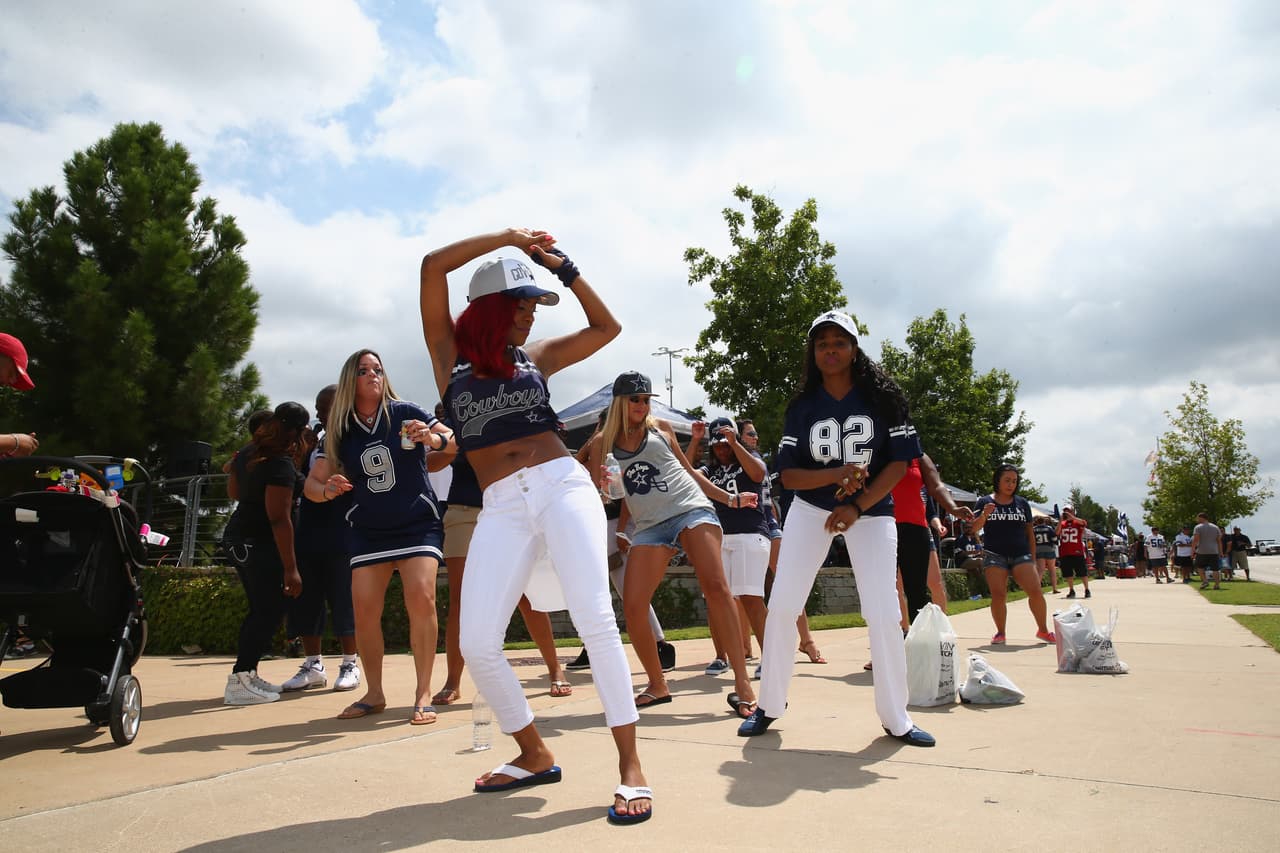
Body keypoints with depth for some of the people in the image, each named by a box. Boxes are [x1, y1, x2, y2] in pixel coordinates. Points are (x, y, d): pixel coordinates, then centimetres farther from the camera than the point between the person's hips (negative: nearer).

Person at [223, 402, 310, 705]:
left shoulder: (247, 453, 9)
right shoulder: (282, 464, -19)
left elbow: (232, 492, 24)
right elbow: (279, 519, -23)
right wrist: (290, 568, -22)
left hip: (243, 541, 10)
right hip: (264, 547, -10)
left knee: (260, 610, 17)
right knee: (269, 612, -4)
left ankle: (247, 674, 21)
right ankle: (239, 680, -6)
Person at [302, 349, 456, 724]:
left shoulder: (404, 413, -3)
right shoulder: (340, 431, 4)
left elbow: (457, 441, -2)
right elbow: (311, 484, 5)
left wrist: (435, 439, -24)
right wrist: (328, 489, -18)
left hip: (418, 524, -3)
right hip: (367, 530, 3)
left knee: (421, 599, -18)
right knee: (364, 609, -6)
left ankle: (423, 694, -8)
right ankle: (373, 694, 12)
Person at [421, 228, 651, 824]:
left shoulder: (536, 356, 16)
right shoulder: (449, 351, 12)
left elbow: (606, 328, 20)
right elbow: (433, 266, 2)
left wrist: (562, 266, 15)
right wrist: (509, 237, 6)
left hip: (563, 486, 0)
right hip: (500, 507, 0)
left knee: (596, 622, -13)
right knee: (477, 645, -8)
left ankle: (630, 766, -5)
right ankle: (535, 756, 15)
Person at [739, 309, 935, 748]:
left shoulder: (883, 397, -7)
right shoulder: (802, 407, -2)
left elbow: (900, 461, -8)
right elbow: (788, 474, -4)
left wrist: (856, 507, -18)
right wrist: (836, 474, -23)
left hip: (872, 512, -1)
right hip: (810, 509, 2)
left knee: (884, 616, -8)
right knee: (781, 607, -7)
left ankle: (896, 718, 10)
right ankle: (770, 704, 10)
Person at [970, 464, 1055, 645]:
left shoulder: (1022, 503, 13)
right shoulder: (985, 502, 6)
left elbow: (1030, 532, 16)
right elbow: (974, 528, 0)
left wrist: (1033, 559, 13)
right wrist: (984, 515, -20)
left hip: (1020, 555, 2)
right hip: (994, 555, -2)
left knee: (1036, 591, -10)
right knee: (998, 595, -9)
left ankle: (1043, 630, 6)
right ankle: (1000, 633, 4)